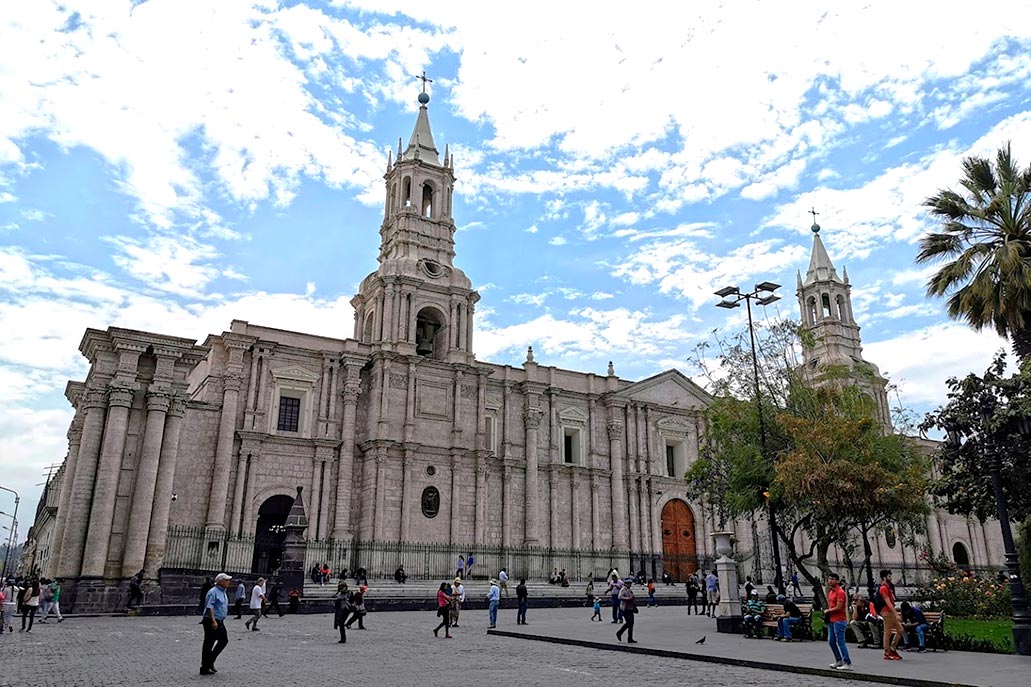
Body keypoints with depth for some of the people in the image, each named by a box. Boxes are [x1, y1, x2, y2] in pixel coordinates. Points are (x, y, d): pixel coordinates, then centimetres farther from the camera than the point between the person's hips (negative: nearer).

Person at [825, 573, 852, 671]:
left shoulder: (840, 592, -15)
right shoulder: (831, 591, 14)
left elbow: (838, 607, -20)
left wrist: (828, 611, -5)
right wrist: (827, 615, 6)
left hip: (839, 621, -9)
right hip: (832, 620, 9)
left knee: (840, 642, -7)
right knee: (831, 641, 13)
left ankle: (848, 664, -1)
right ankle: (839, 660, 24)